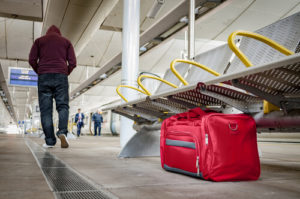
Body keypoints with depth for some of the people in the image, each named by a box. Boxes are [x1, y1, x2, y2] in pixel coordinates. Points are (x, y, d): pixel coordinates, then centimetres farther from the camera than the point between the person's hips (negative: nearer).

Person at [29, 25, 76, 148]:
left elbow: (32, 60, 5)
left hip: (44, 76, 0)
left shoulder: (39, 41, 18)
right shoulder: (66, 42, 18)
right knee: (63, 106, 0)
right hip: (61, 76, 0)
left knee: (45, 109, -1)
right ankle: (62, 131, -25)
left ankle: (49, 141, -7)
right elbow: (73, 62, 6)